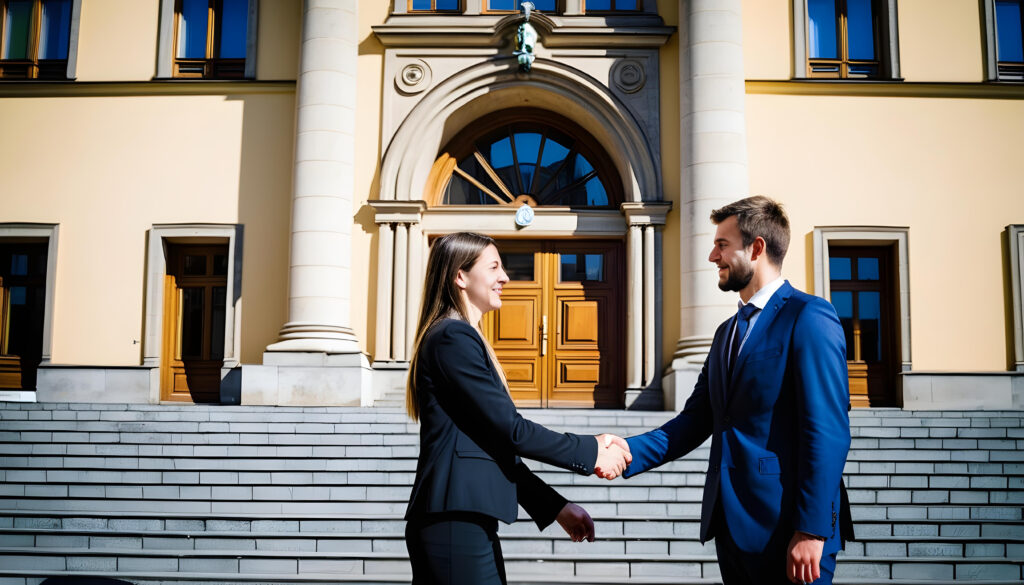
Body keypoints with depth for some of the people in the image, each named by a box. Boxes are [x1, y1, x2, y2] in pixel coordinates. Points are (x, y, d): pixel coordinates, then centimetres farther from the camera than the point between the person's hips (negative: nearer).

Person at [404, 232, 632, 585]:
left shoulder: (460, 337, 19)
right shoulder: (453, 337, -12)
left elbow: (497, 445, 18)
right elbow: (511, 430, -15)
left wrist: (556, 507, 15)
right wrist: (592, 451, -5)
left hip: (466, 521, 10)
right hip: (455, 525, -10)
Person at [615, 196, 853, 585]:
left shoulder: (809, 317, -9)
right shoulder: (727, 332, 17)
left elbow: (828, 431, -16)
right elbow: (697, 419, 11)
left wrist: (811, 531, -19)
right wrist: (631, 452, -4)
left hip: (786, 529, -8)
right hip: (732, 524, 8)